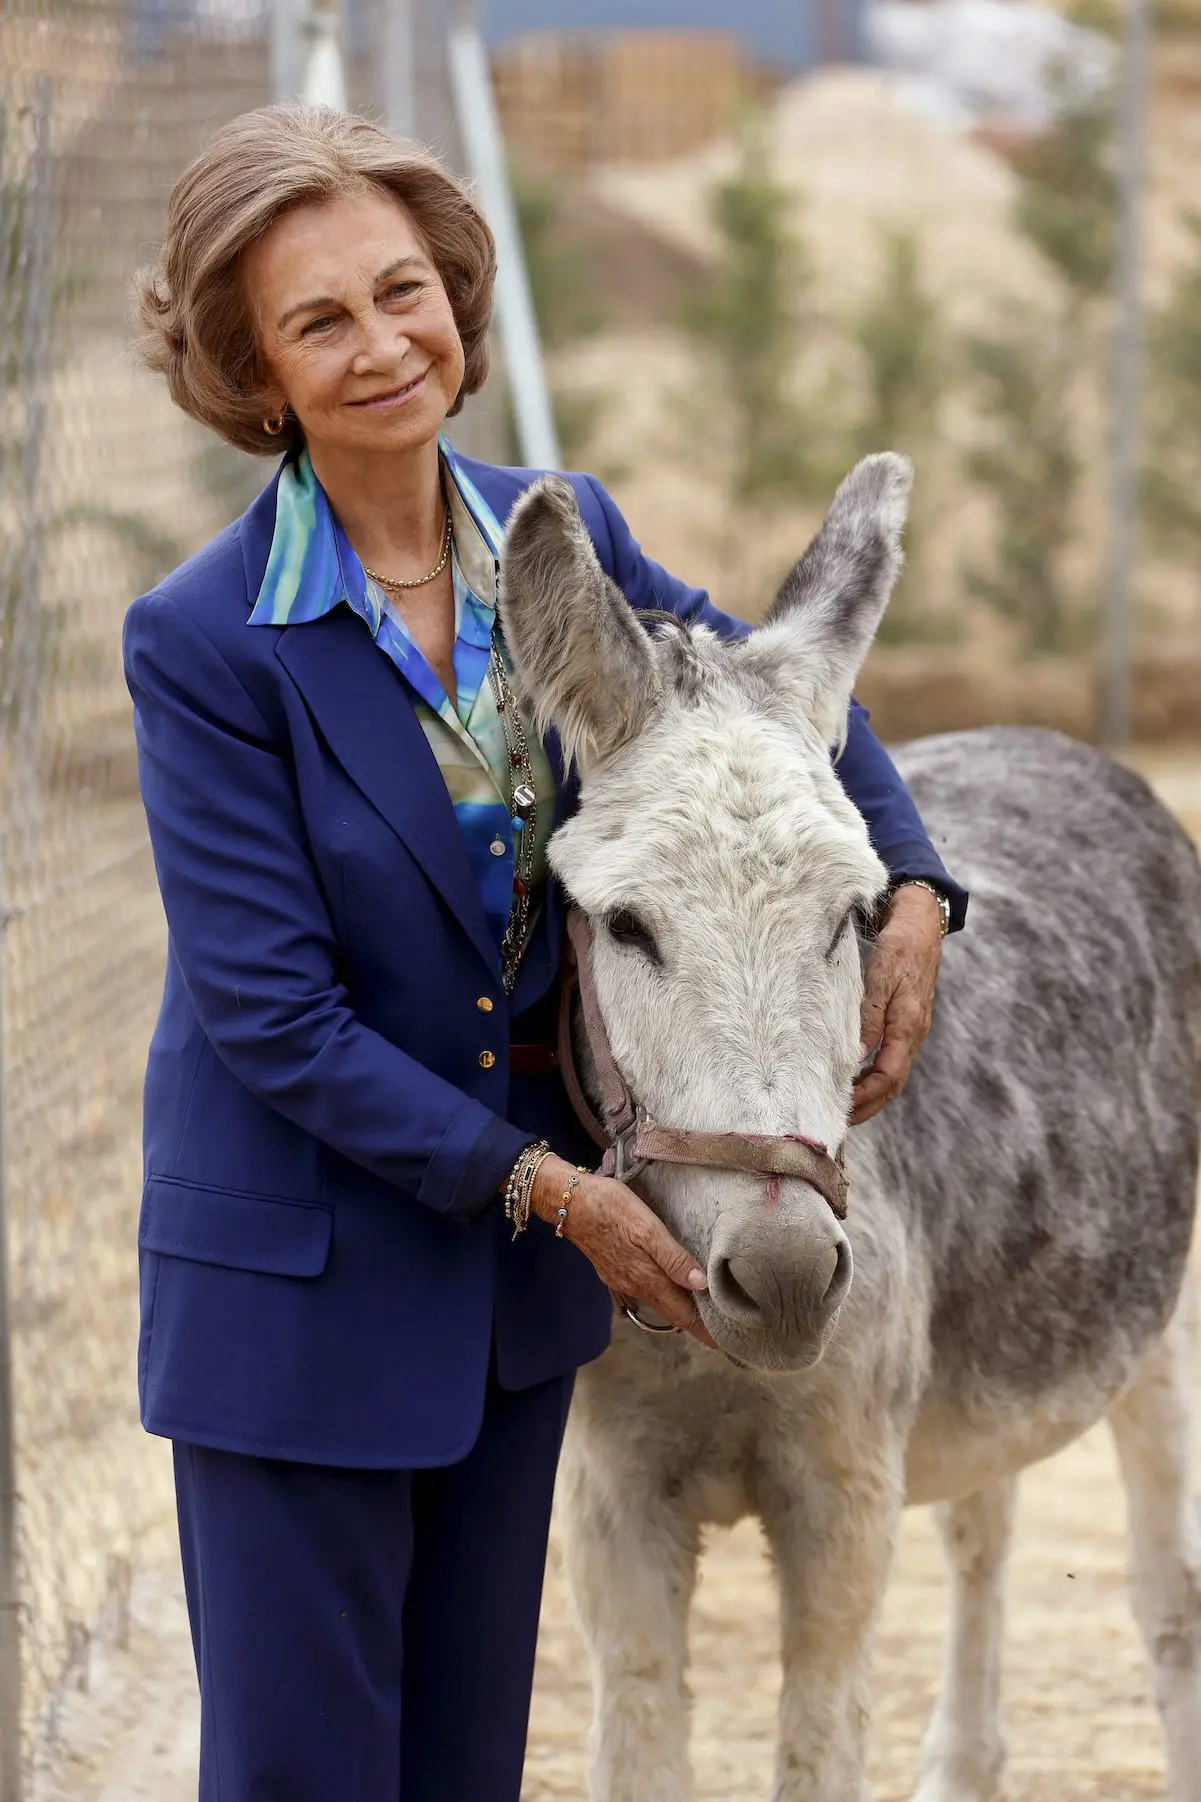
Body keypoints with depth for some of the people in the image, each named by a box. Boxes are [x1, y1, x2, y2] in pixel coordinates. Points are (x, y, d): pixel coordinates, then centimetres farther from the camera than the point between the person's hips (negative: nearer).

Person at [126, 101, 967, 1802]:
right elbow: (268, 1012, -20)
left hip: (521, 1270, 5)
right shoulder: (204, 640, -20)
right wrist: (549, 1186, -21)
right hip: (299, 1273, -5)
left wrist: (912, 890, -3)